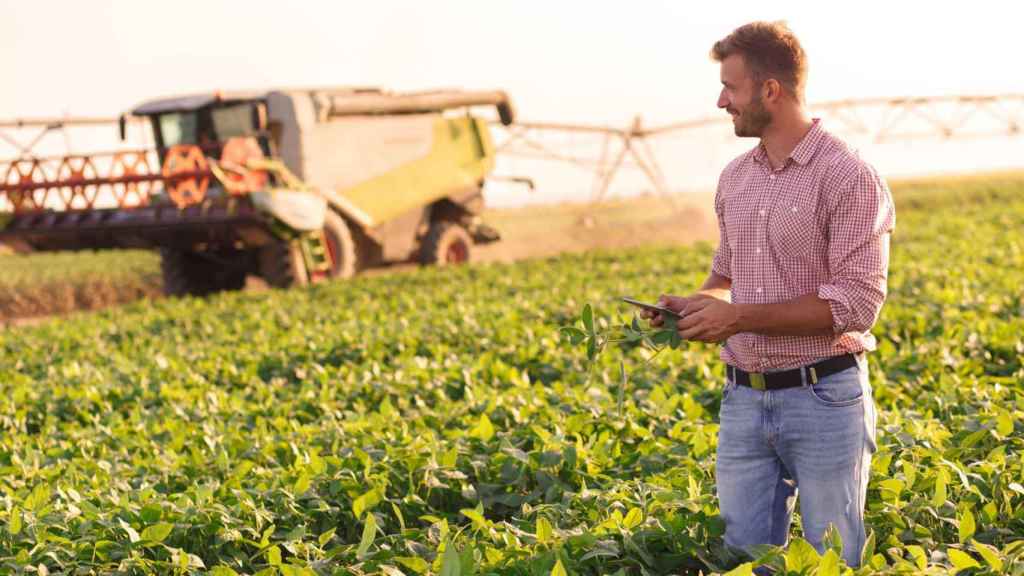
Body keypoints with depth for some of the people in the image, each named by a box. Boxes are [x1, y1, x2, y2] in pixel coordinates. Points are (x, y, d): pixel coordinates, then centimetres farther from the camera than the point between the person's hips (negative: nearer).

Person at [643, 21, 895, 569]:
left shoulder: (848, 178, -12)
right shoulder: (735, 179, 11)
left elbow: (856, 303, -17)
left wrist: (739, 317, -18)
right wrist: (695, 304, 0)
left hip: (823, 399, -6)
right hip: (744, 400, 6)